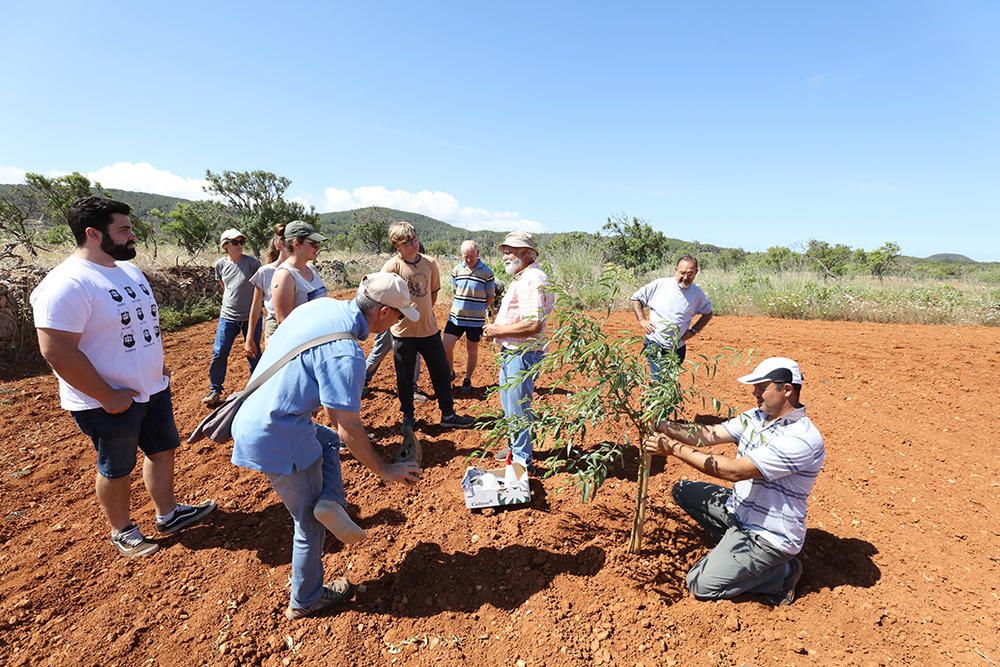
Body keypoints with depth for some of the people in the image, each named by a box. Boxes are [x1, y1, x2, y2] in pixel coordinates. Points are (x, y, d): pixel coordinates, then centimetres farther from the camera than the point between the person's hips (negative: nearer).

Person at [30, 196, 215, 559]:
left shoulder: (129, 269, 5)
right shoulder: (67, 284, -23)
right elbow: (56, 351, -25)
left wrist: (157, 365, 12)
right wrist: (108, 398, -21)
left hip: (152, 389, 8)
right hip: (109, 402, -8)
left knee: (162, 450, 18)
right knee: (116, 469, 11)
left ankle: (168, 514, 36)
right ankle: (121, 530, 34)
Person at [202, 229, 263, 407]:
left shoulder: (252, 263, -9)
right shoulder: (220, 264, 1)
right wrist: (232, 301, 15)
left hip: (251, 316, -3)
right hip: (228, 316, 3)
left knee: (254, 354, 8)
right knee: (219, 353, 3)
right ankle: (215, 390, 20)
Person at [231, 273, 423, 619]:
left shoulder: (323, 304, 0)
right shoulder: (345, 353, -25)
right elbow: (349, 428, -22)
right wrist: (384, 470, -9)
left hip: (254, 417, 9)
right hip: (278, 438, -9)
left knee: (328, 440, 30)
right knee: (310, 523, 11)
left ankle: (331, 500, 11)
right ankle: (305, 600, 30)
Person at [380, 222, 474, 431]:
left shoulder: (429, 263, 0)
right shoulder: (392, 267, -13)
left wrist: (423, 312, 10)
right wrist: (402, 313, -6)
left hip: (429, 329, 4)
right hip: (403, 332, -3)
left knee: (441, 372, 10)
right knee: (405, 377, 11)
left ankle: (448, 415, 26)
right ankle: (408, 417, 31)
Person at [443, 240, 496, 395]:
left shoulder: (486, 272, -8)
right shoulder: (457, 269, 1)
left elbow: (490, 297, 1)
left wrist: (480, 310, -3)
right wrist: (460, 307, 7)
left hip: (476, 320, -2)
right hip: (456, 317, 3)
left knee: (472, 351, 9)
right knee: (446, 347, -2)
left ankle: (467, 380, 27)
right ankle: (450, 373, 25)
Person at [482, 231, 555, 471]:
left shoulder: (533, 280, -20)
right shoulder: (520, 278, 15)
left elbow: (534, 324, -29)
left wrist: (499, 330, -19)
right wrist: (496, 327, 8)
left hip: (523, 354, -11)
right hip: (511, 352, 11)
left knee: (518, 408, 1)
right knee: (508, 404, 23)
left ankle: (522, 459, 16)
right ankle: (516, 445, 40)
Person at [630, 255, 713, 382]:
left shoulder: (698, 294, -1)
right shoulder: (659, 285, -9)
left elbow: (708, 313, 16)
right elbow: (636, 298, 2)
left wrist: (693, 330, 2)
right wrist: (641, 320, -8)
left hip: (678, 348, 4)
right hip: (655, 344, -3)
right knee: (659, 382, -14)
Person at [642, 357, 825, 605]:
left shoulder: (802, 439, -28)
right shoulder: (756, 416, -1)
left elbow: (735, 470, -33)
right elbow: (710, 435, -8)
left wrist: (675, 448, -32)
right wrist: (665, 427, -24)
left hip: (769, 536, -8)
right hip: (739, 509, 8)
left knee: (701, 585, -9)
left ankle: (782, 572, 8)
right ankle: (734, 547, 11)